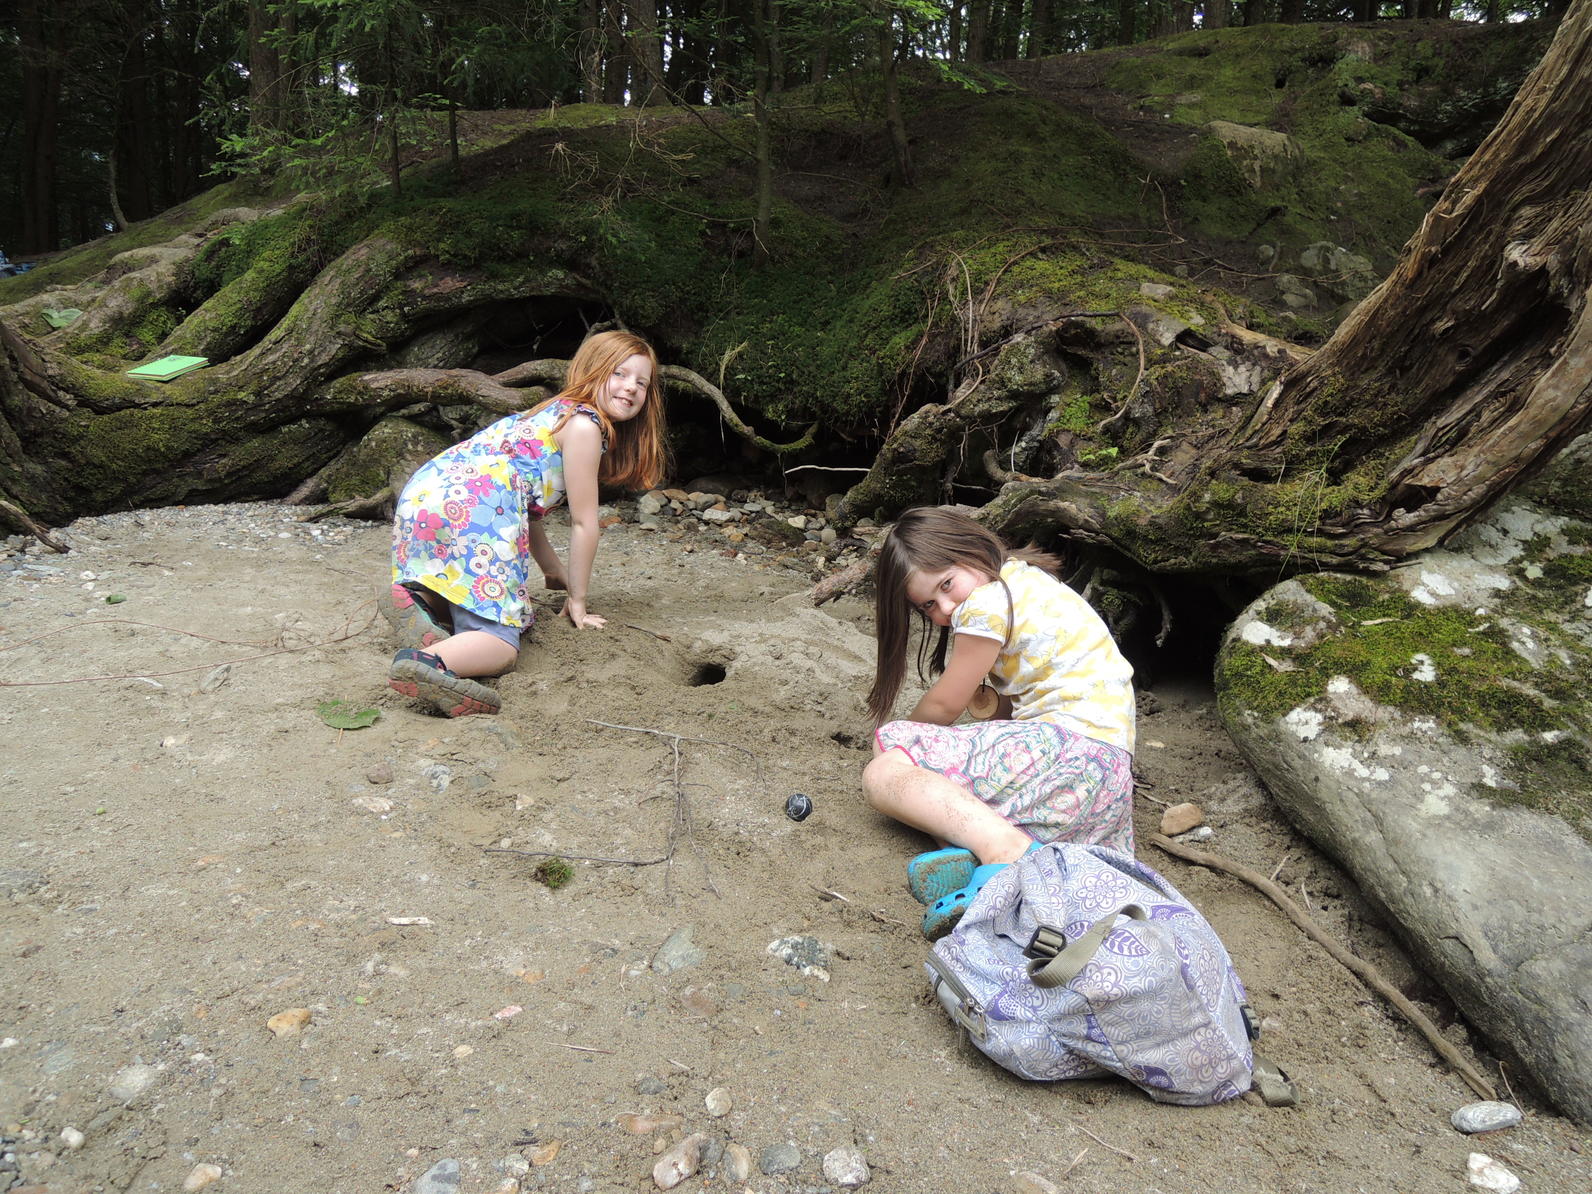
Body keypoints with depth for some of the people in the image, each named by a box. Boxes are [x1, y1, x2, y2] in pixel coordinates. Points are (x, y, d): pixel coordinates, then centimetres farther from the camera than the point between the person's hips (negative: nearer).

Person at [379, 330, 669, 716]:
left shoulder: (552, 413, 30)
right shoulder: (584, 425, 2)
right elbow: (584, 523, 4)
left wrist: (555, 571, 38)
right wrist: (577, 600, 13)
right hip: (472, 507, -9)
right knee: (500, 647, -8)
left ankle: (415, 599, 0)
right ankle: (427, 663, -37)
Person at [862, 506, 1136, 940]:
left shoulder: (987, 601, -8)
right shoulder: (1025, 580, 21)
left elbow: (944, 705, 3)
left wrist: (897, 737, 22)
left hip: (1072, 745, -11)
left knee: (883, 774, -13)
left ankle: (1010, 850, -35)